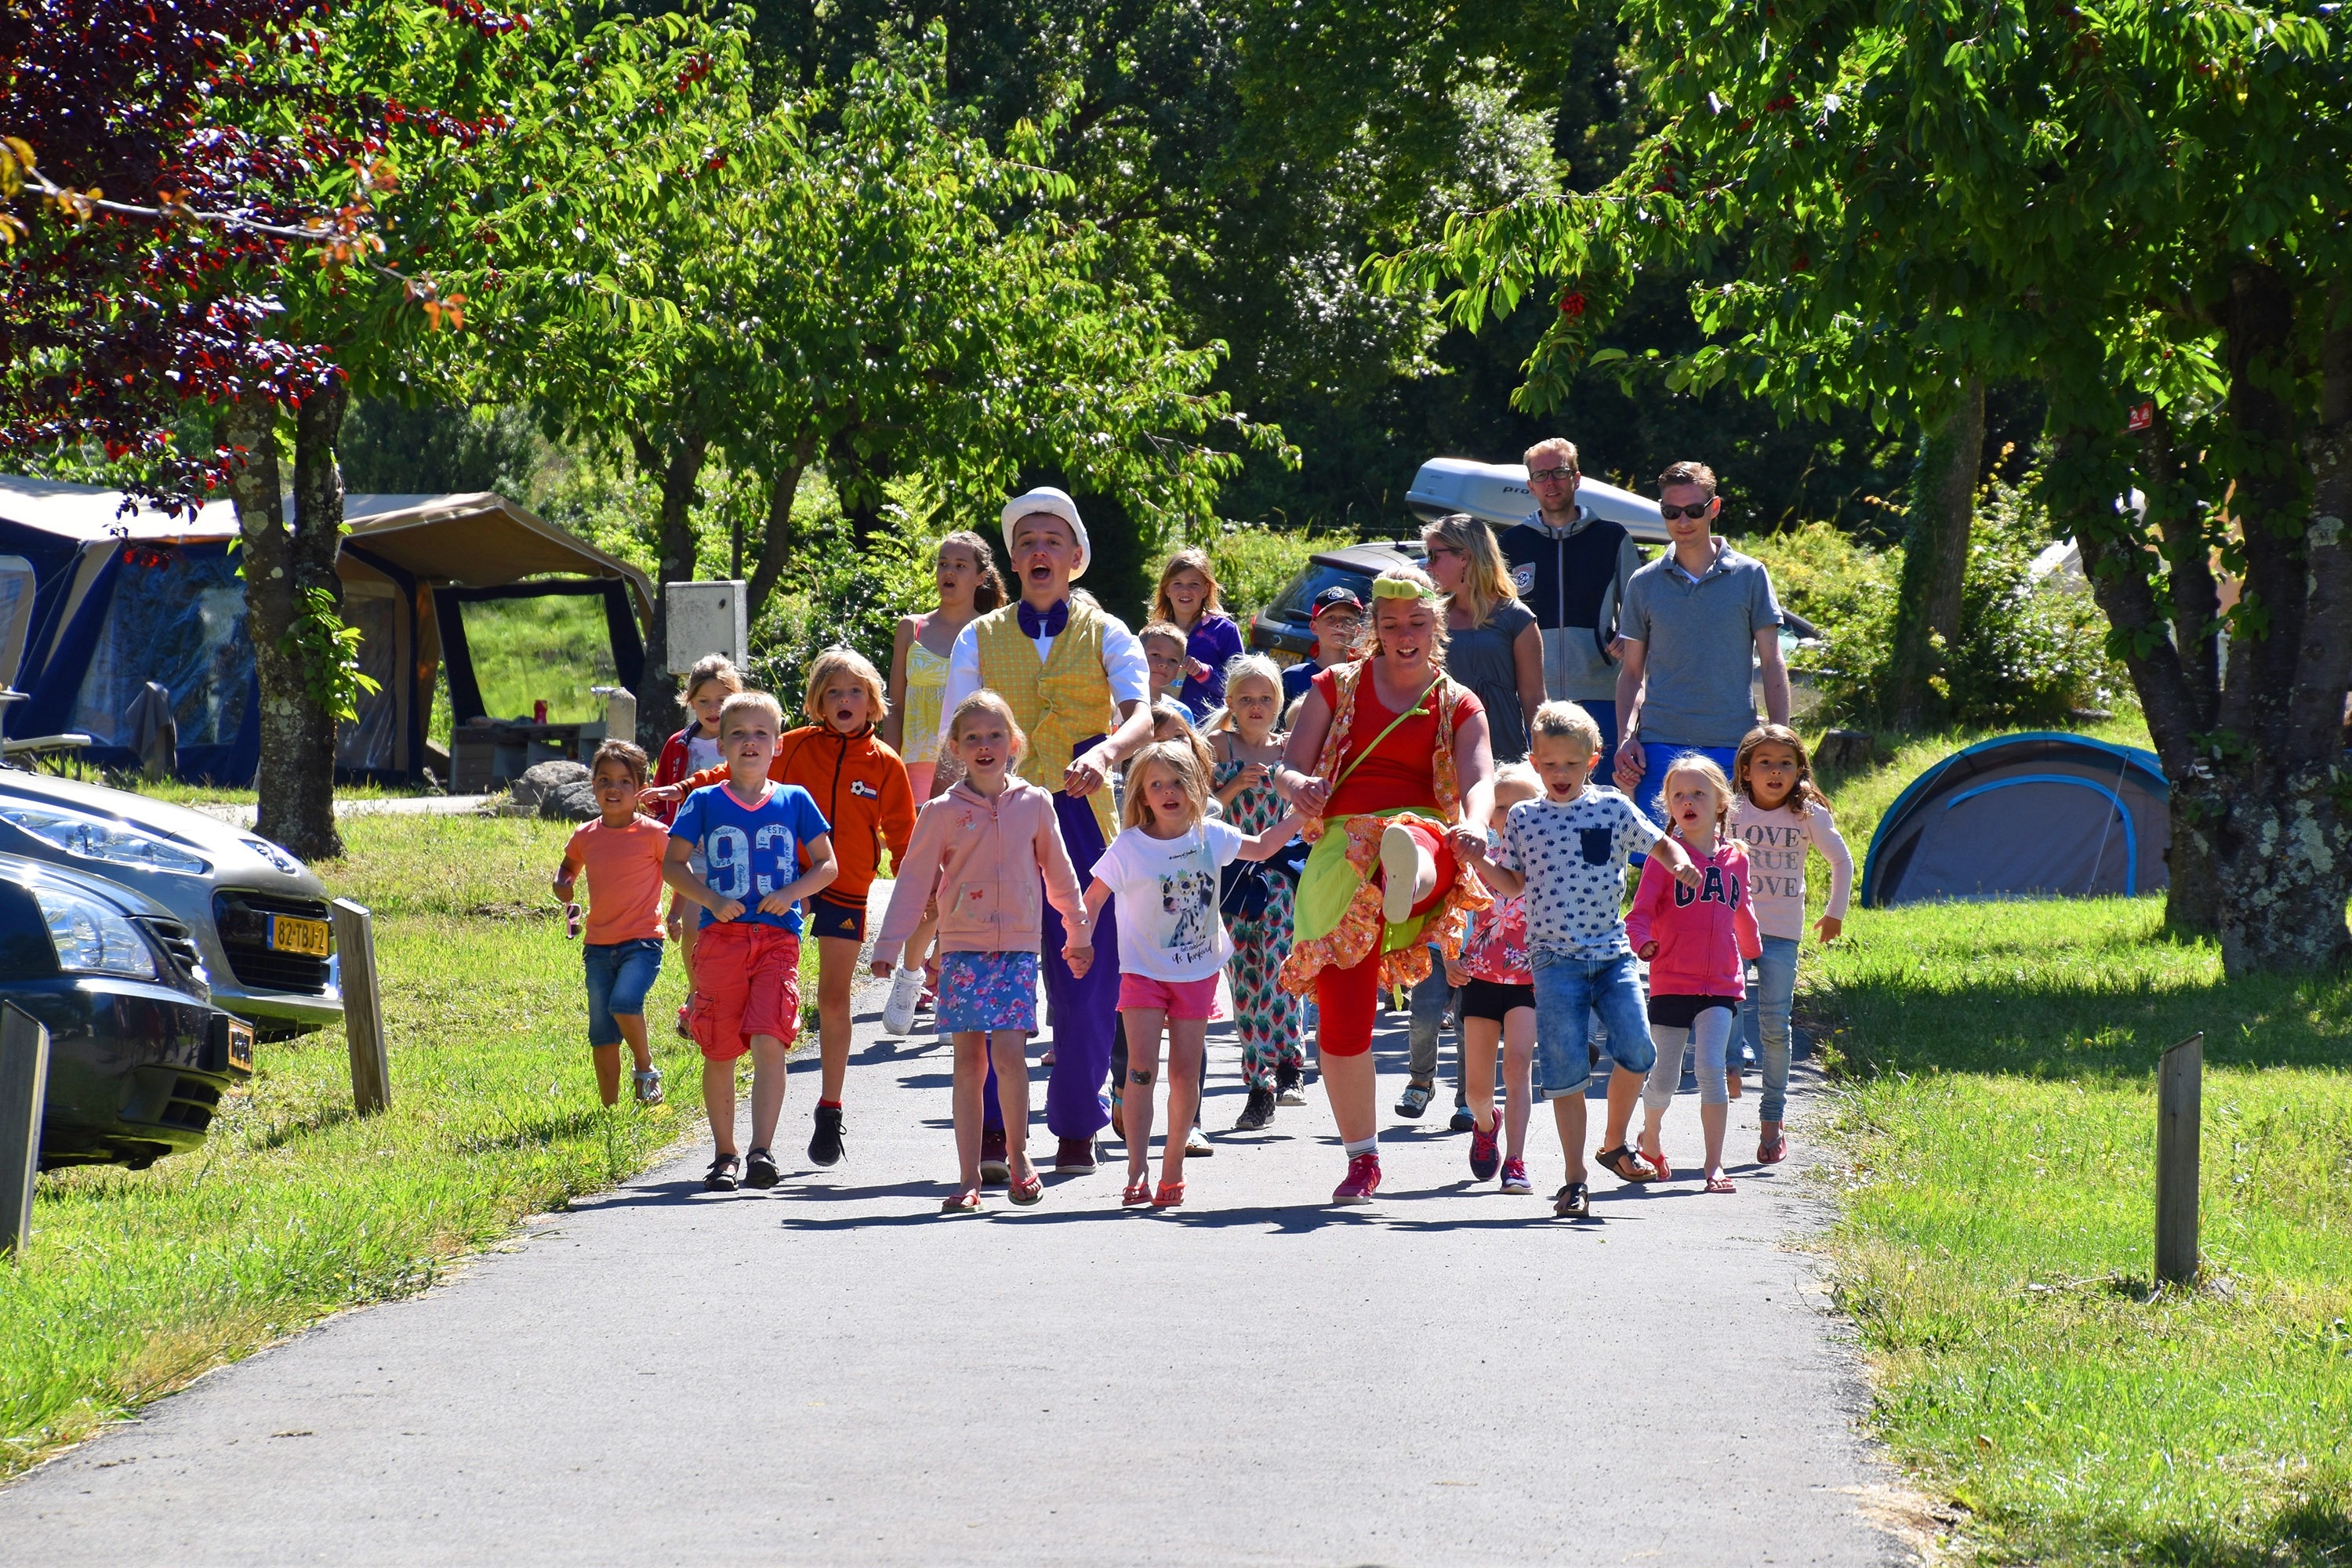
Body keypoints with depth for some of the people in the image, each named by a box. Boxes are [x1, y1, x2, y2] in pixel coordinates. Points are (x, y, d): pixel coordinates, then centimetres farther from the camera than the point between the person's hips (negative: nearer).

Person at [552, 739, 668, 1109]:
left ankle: (647, 1069, -4)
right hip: (598, 946, 5)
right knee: (602, 1036, 5)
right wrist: (562, 884, 5)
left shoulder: (653, 834, -7)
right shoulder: (585, 837, 6)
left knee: (624, 1002, -28)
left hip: (641, 942, -5)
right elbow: (569, 866, 26)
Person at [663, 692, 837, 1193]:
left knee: (769, 1043, -16)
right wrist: (710, 899, -9)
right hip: (721, 937, 1)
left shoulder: (794, 801, 9)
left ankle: (762, 1151, -19)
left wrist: (791, 893, -6)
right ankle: (724, 1155, 19)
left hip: (777, 937, -1)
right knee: (719, 1052, 5)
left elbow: (827, 865, 12)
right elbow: (672, 862, 7)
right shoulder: (705, 802, 7)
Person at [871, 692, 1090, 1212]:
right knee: (969, 1061, 0)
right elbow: (914, 880, 4)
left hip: (1019, 948, 0)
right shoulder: (943, 812, 2)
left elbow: (1059, 874, 17)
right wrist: (888, 945, -1)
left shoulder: (1035, 805, 6)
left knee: (1008, 1053, -14)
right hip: (963, 948, 0)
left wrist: (1079, 929, 25)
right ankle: (969, 1178, 4)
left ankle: (1017, 1155, 4)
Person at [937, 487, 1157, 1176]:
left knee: (1086, 982, -1)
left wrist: (1107, 751, -32)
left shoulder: (1106, 636, 8)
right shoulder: (979, 640, 11)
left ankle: (1077, 1129, 11)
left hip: (1081, 819, 0)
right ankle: (992, 1126, -3)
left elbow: (1142, 716, -9)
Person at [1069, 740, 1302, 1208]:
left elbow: (1261, 848, 14)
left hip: (1197, 971, 3)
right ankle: (1137, 1170, -10)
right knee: (1142, 1068, -12)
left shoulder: (1210, 836, -2)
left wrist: (1298, 814, 6)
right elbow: (1093, 898, -3)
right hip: (1144, 970, -3)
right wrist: (1078, 943, -8)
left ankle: (1173, 1167, 13)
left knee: (1186, 1071, 2)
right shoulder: (1129, 848, -11)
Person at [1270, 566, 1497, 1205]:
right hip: (1340, 854, 2)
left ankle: (1410, 876, -81)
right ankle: (1362, 1158, 9)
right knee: (1341, 1014, -4)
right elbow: (1287, 768, 8)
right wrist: (1297, 785, -19)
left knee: (1408, 840, -42)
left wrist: (1474, 825, -29)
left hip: (1426, 833, -2)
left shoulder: (1458, 706, 13)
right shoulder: (1338, 687, 15)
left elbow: (1478, 781, -4)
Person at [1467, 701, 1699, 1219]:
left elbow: (1660, 843, 16)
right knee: (1566, 1070, -5)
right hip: (1555, 958, -1)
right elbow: (1512, 884, 11)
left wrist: (1680, 864, -5)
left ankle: (1615, 1143, 16)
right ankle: (1575, 1180, 4)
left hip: (1612, 951, 1)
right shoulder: (1524, 818, 6)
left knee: (1637, 1053, -10)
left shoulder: (1614, 808, 5)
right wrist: (1478, 860, -6)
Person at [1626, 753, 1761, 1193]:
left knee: (1712, 1066, -15)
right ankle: (1650, 1138, 33)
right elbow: (1640, 911, -9)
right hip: (1671, 983, -1)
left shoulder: (1735, 857, 7)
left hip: (1720, 985, 1)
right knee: (1665, 1077, 3)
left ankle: (1715, 1165, -13)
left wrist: (1753, 949, 38)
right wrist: (1643, 942, -29)